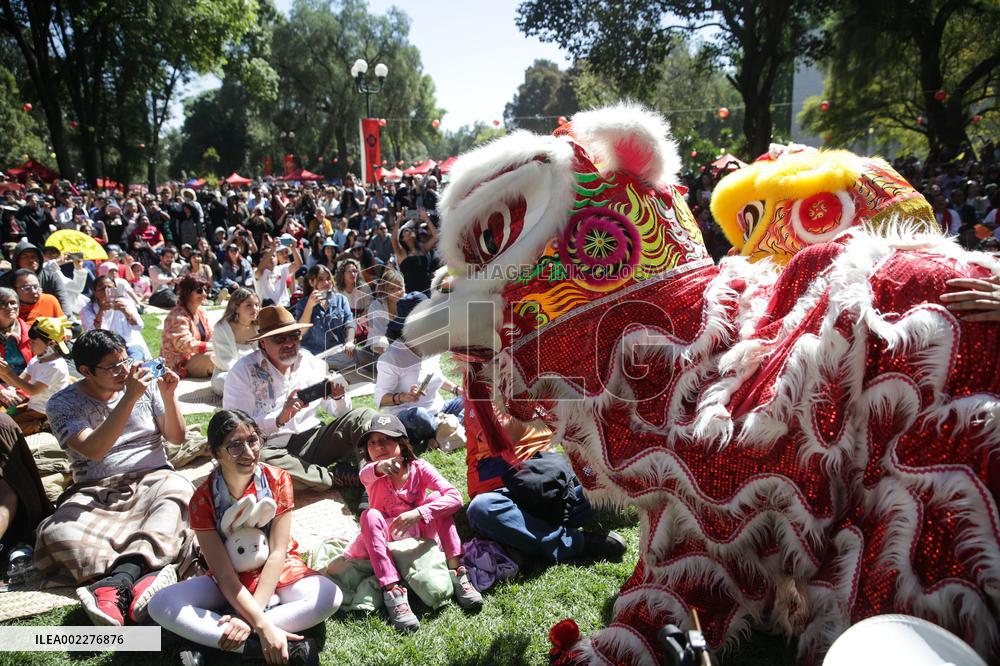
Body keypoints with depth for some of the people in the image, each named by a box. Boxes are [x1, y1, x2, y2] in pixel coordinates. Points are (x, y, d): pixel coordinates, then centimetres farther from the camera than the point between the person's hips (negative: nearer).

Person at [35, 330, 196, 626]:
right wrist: (130, 398, -23)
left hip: (152, 479, 1)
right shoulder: (63, 404, 0)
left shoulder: (145, 385, 7)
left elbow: (176, 437, 10)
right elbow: (93, 451, -18)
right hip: (95, 493, 0)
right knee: (59, 533, -32)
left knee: (178, 493, -35)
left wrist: (168, 396, -7)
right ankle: (148, 571, -47)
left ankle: (119, 580, -49)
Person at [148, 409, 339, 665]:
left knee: (330, 597, -29)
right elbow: (224, 573, -22)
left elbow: (277, 553, -19)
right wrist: (263, 626, -35)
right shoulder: (202, 499, -18)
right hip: (230, 581, 0)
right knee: (160, 606, -25)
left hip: (278, 570, 0)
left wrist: (250, 617, -30)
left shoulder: (278, 480, -18)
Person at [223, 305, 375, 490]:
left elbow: (338, 412, 13)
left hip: (312, 440, 3)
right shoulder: (244, 372, -5)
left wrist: (338, 397, -11)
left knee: (365, 417, -12)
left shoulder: (313, 363, 7)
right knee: (257, 457, -38)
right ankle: (339, 479, -23)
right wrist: (280, 418, -29)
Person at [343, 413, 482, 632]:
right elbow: (365, 475, -40)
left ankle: (455, 571, -27)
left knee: (436, 498, -24)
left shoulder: (419, 468, -13)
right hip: (386, 539, 0)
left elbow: (455, 497, -27)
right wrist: (380, 467, -64)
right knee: (370, 515, -30)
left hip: (420, 533, 0)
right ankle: (392, 591, -41)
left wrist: (418, 513, -40)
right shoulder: (372, 470, -11)